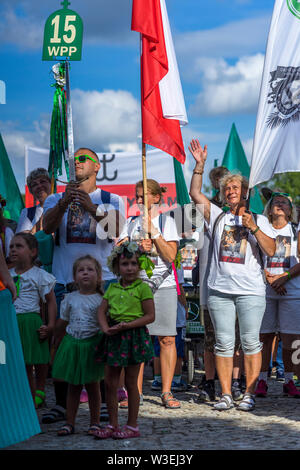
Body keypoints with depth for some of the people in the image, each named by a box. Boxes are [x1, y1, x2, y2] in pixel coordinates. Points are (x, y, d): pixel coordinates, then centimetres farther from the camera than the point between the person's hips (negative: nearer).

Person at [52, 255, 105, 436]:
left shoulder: (100, 300, -4)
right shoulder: (70, 299, 5)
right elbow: (62, 323, 13)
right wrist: (58, 343, 14)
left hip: (92, 345, -3)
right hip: (72, 343, 3)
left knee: (93, 386, 5)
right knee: (73, 386, 8)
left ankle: (95, 423, 15)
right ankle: (70, 423, 13)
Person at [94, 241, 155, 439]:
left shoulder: (142, 287, -5)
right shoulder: (112, 288, 11)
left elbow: (150, 316, -8)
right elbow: (102, 311, 9)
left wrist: (126, 325, -18)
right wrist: (106, 328, -10)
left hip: (134, 335, -5)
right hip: (114, 337, 5)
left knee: (131, 383, 2)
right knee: (110, 383, 6)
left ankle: (132, 426, 12)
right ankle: (112, 425, 15)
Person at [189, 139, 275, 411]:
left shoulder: (259, 220, 10)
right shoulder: (218, 217, 13)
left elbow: (271, 250, 0)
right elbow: (195, 193, 6)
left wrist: (254, 228, -11)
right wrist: (200, 165, -1)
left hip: (251, 290, -2)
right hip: (220, 289, 2)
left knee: (250, 342, -1)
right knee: (224, 343, 1)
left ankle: (250, 394, 5)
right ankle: (226, 395, 6)